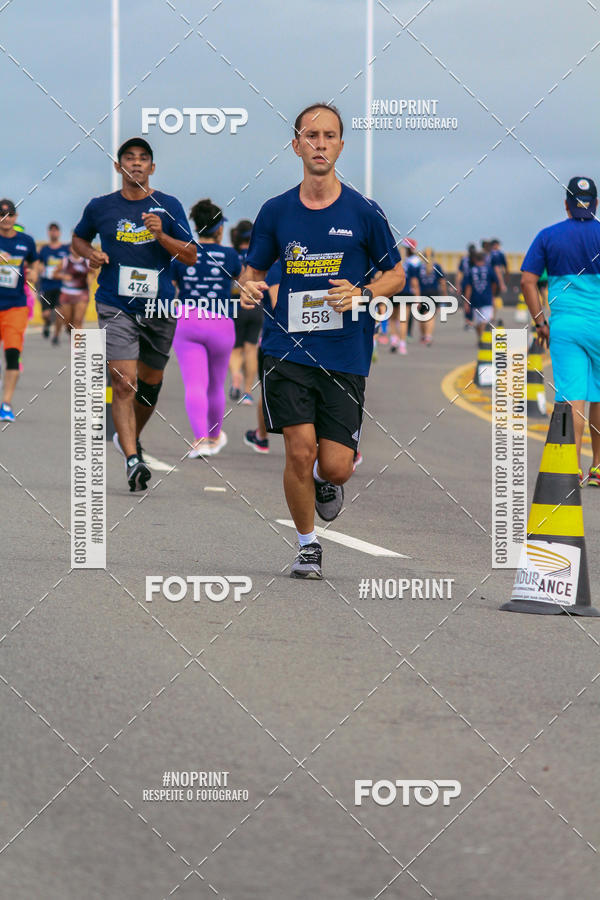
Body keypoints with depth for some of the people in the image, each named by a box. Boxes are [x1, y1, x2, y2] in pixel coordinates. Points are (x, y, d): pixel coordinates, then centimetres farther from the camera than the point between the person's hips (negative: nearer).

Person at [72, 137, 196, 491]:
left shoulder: (169, 206, 2)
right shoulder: (100, 207, 4)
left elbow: (191, 256, 0)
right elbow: (79, 239, 22)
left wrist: (162, 236, -17)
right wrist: (91, 254, -1)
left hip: (159, 307, 2)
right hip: (116, 306, -2)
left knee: (150, 382, 14)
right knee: (124, 382, -17)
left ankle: (129, 437, 40)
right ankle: (132, 460, -23)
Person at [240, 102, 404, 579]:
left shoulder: (364, 213, 0)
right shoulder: (276, 212, 5)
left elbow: (396, 274, 9)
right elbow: (253, 270, 16)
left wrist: (360, 294, -11)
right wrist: (249, 288, -8)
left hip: (346, 356, -1)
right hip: (288, 348, 1)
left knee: (335, 467, -7)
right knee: (300, 449, -12)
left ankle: (326, 480, 32)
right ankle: (307, 543, 10)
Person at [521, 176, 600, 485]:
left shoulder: (547, 236, 4)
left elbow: (527, 281, 1)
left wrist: (540, 322, 5)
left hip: (563, 324, 1)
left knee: (571, 395, -2)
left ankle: (573, 467, -12)